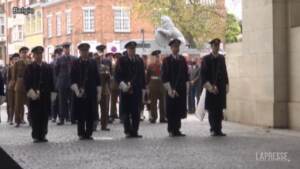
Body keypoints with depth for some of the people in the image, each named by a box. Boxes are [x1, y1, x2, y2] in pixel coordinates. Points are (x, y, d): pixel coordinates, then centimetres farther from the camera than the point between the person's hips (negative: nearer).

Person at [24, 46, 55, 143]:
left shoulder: (47, 67, 10)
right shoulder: (30, 67, 1)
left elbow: (51, 80, 10)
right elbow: (27, 81, -3)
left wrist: (52, 91, 3)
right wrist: (30, 91, -14)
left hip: (45, 95, 3)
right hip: (34, 95, -3)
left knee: (45, 116, 4)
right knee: (35, 116, -1)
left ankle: (43, 135, 12)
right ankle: (36, 136, 5)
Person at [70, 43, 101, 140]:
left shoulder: (93, 63, 10)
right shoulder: (75, 63, 4)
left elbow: (97, 78, 9)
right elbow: (73, 79, -1)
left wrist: (99, 93, 5)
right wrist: (76, 90, -13)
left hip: (92, 93, 2)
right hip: (80, 93, -2)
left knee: (91, 115, 2)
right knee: (80, 115, 1)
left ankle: (89, 133, 10)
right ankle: (81, 134, 9)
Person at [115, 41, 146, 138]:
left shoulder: (139, 60, 13)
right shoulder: (122, 60, 2)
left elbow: (142, 75, 15)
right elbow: (117, 75, -3)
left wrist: (143, 88, 10)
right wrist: (122, 84, -17)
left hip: (137, 90, 3)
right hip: (126, 90, -3)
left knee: (136, 112, 2)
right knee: (126, 112, -2)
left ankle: (135, 131, 8)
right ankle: (128, 131, 2)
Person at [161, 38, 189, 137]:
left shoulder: (182, 60, 10)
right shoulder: (167, 60, -1)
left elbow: (185, 74, 13)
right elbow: (164, 77, -5)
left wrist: (184, 86, 3)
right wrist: (170, 89, -13)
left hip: (181, 89, 4)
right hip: (171, 89, -4)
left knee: (179, 110, 5)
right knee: (171, 110, -1)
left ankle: (176, 130, 12)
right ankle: (171, 130, 6)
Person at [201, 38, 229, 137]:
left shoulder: (222, 58, 12)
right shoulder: (206, 59, -1)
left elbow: (224, 72, 14)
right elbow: (203, 73, -4)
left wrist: (226, 86, 6)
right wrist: (209, 86, -12)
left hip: (221, 87, 4)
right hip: (211, 88, -4)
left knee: (220, 109, 4)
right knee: (212, 110, 0)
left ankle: (218, 130, 8)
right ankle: (213, 130, 6)